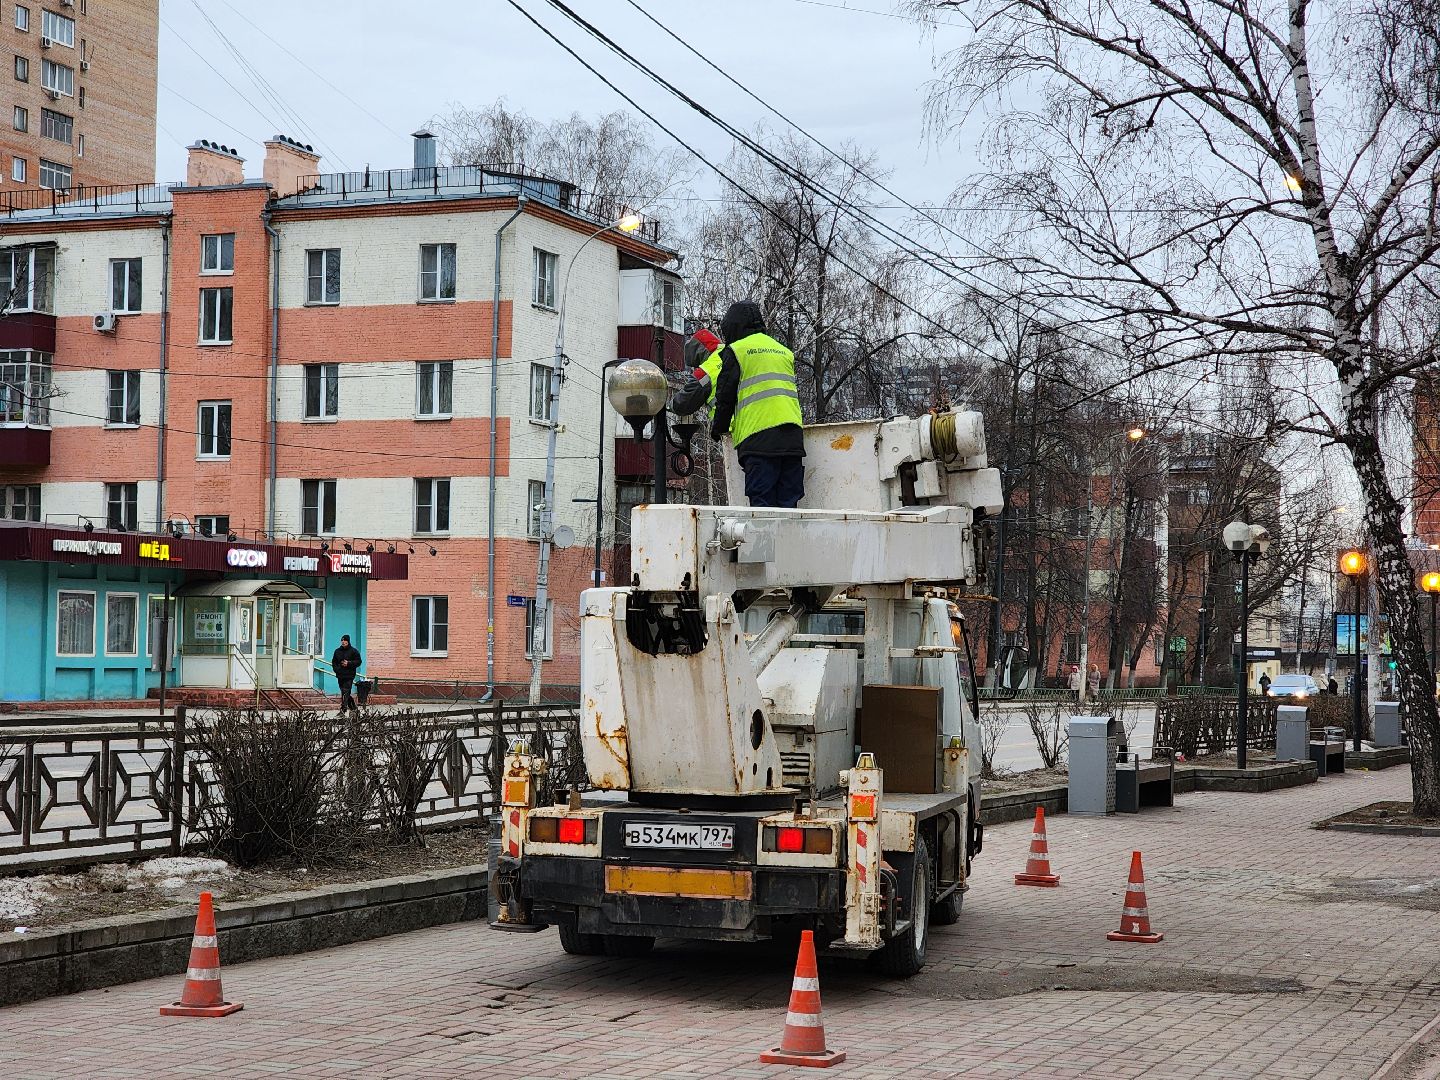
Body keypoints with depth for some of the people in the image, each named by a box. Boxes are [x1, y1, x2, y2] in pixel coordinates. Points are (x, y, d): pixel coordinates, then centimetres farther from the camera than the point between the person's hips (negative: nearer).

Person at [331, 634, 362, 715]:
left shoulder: (353, 651, 0)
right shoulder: (337, 651, 14)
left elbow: (358, 662, -3)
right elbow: (334, 662, 20)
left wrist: (348, 663, -16)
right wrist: (336, 669, 1)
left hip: (349, 675, -6)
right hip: (340, 676, 6)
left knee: (345, 694, -13)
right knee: (345, 693, 11)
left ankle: (342, 710, -17)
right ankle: (354, 708, 22)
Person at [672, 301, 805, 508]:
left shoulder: (735, 352, 3)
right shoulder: (784, 352, 24)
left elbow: (725, 397, 1)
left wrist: (717, 428, 18)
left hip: (759, 439, -6)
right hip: (793, 440, 6)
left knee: (762, 505, -7)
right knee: (788, 505, 4)